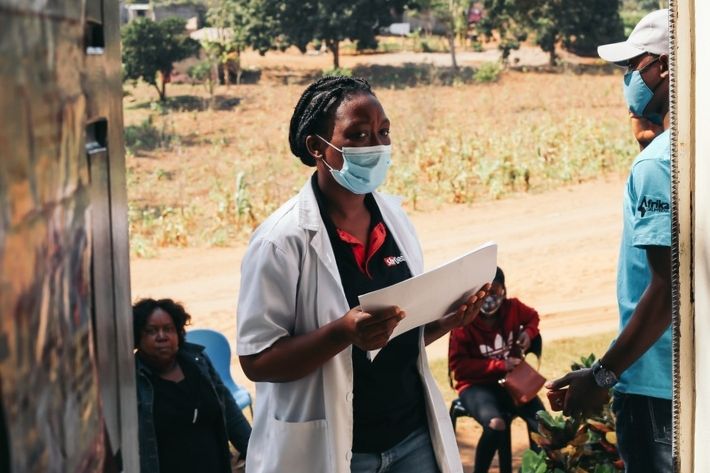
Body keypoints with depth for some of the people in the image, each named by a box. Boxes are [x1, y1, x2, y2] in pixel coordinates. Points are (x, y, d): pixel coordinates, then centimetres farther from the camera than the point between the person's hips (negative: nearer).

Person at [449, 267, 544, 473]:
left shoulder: (512, 308, -3)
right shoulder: (464, 323, -17)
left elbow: (533, 317, 21)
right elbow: (458, 366, -17)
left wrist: (528, 332, -2)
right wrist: (499, 365, -22)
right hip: (475, 385, -4)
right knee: (496, 424, -34)